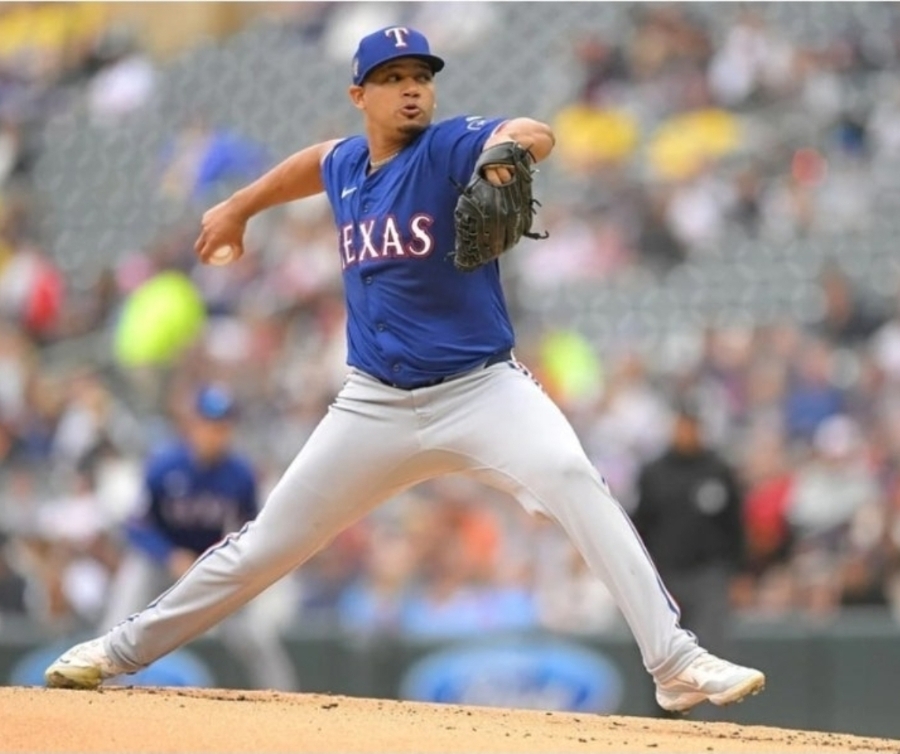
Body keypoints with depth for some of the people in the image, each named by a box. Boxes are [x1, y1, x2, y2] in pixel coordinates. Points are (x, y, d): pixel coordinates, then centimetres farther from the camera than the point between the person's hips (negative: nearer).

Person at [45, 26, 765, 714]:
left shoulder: (449, 147, -11)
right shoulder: (345, 165, 6)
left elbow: (536, 136, -32)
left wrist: (512, 141, -56)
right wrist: (240, 206, 41)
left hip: (481, 391, -4)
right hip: (375, 405, 5)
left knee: (573, 480, -31)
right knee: (266, 543, 10)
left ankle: (676, 663, -33)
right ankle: (123, 650, 26)